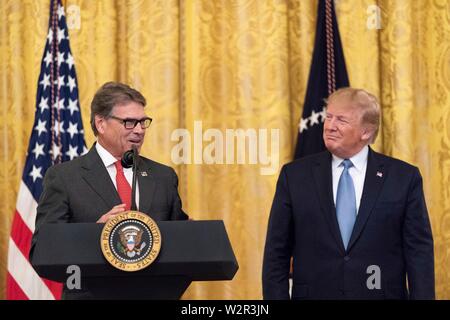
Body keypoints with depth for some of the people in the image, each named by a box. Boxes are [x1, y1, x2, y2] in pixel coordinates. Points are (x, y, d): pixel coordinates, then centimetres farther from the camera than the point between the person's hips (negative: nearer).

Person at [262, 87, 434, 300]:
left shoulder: (404, 177, 0)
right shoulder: (295, 175, 3)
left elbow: (419, 252, -2)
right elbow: (276, 252, 3)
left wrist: (422, 296, -10)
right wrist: (276, 297, -4)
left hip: (380, 293, -1)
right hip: (314, 293, 1)